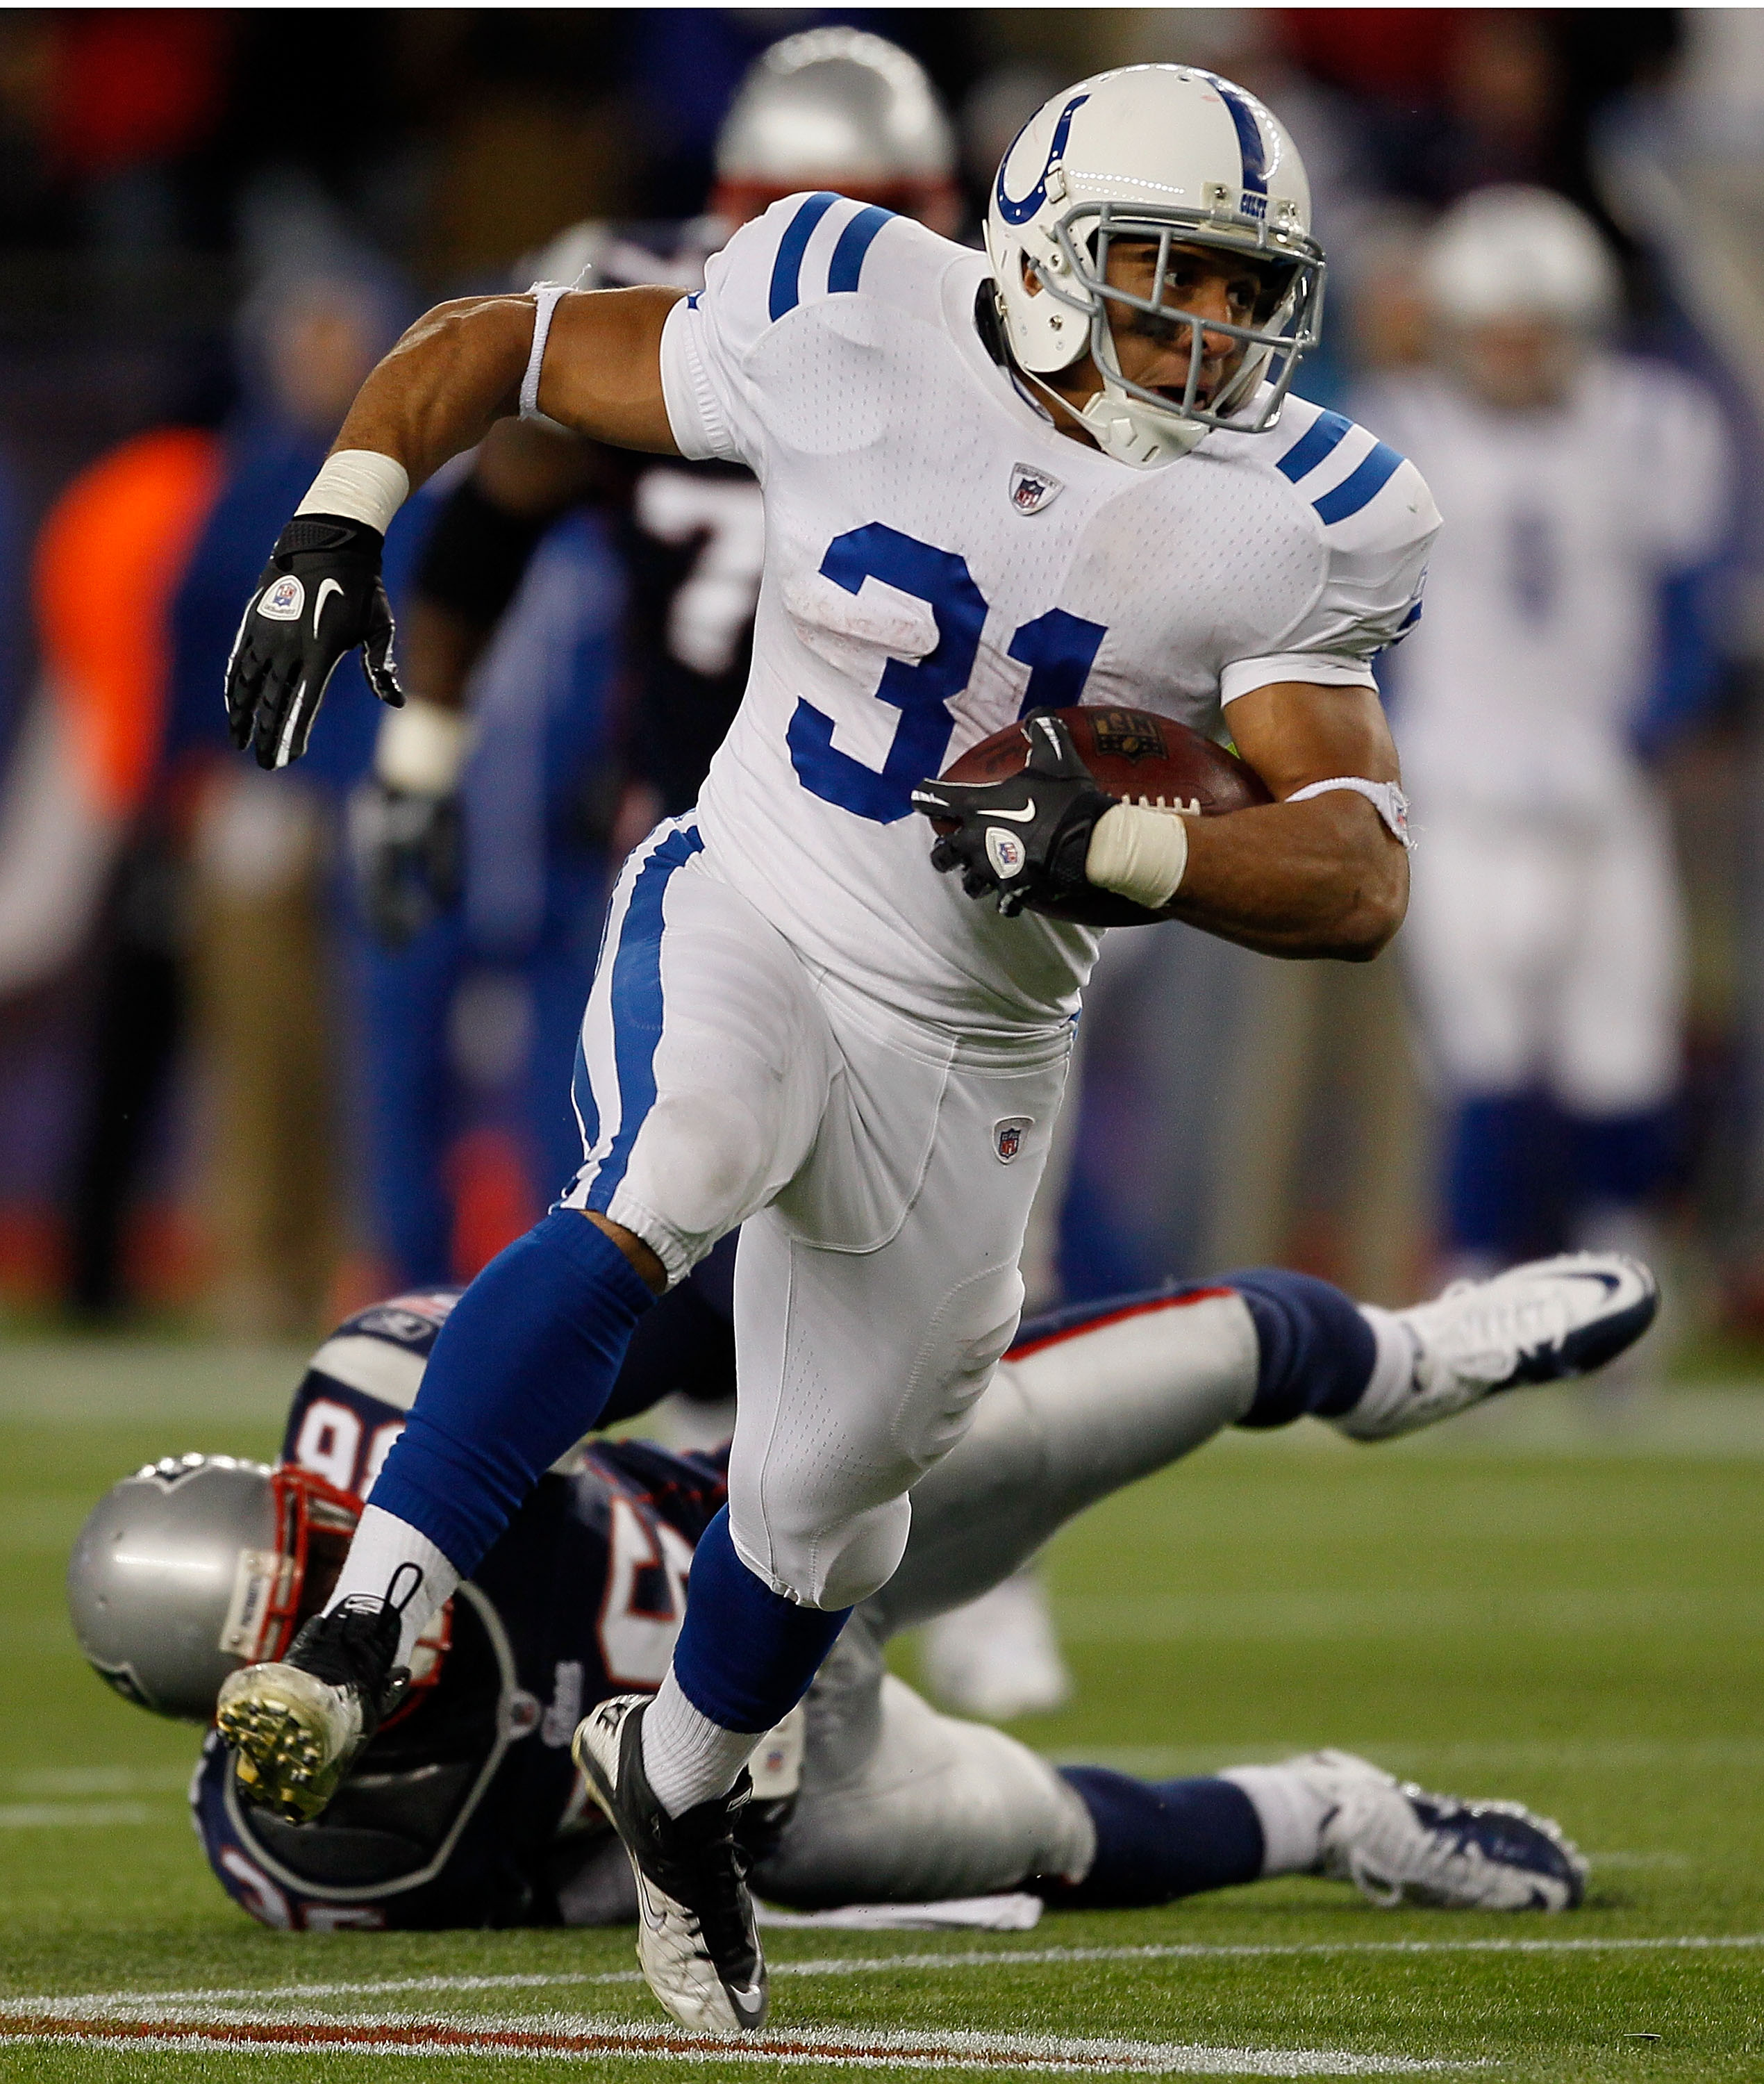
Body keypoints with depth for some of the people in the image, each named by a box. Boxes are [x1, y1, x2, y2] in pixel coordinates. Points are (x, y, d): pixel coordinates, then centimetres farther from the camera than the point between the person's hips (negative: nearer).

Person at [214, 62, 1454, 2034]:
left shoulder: (1282, 528, -11)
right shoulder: (854, 338, -15)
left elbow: (1359, 877, -18)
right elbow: (486, 345, -4)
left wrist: (1117, 843, -36)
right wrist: (337, 525, -20)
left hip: (968, 1050, 3)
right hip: (747, 918, -3)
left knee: (823, 1505, 15)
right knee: (653, 1198, -36)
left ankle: (673, 1778, 48)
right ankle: (359, 1630, -38)